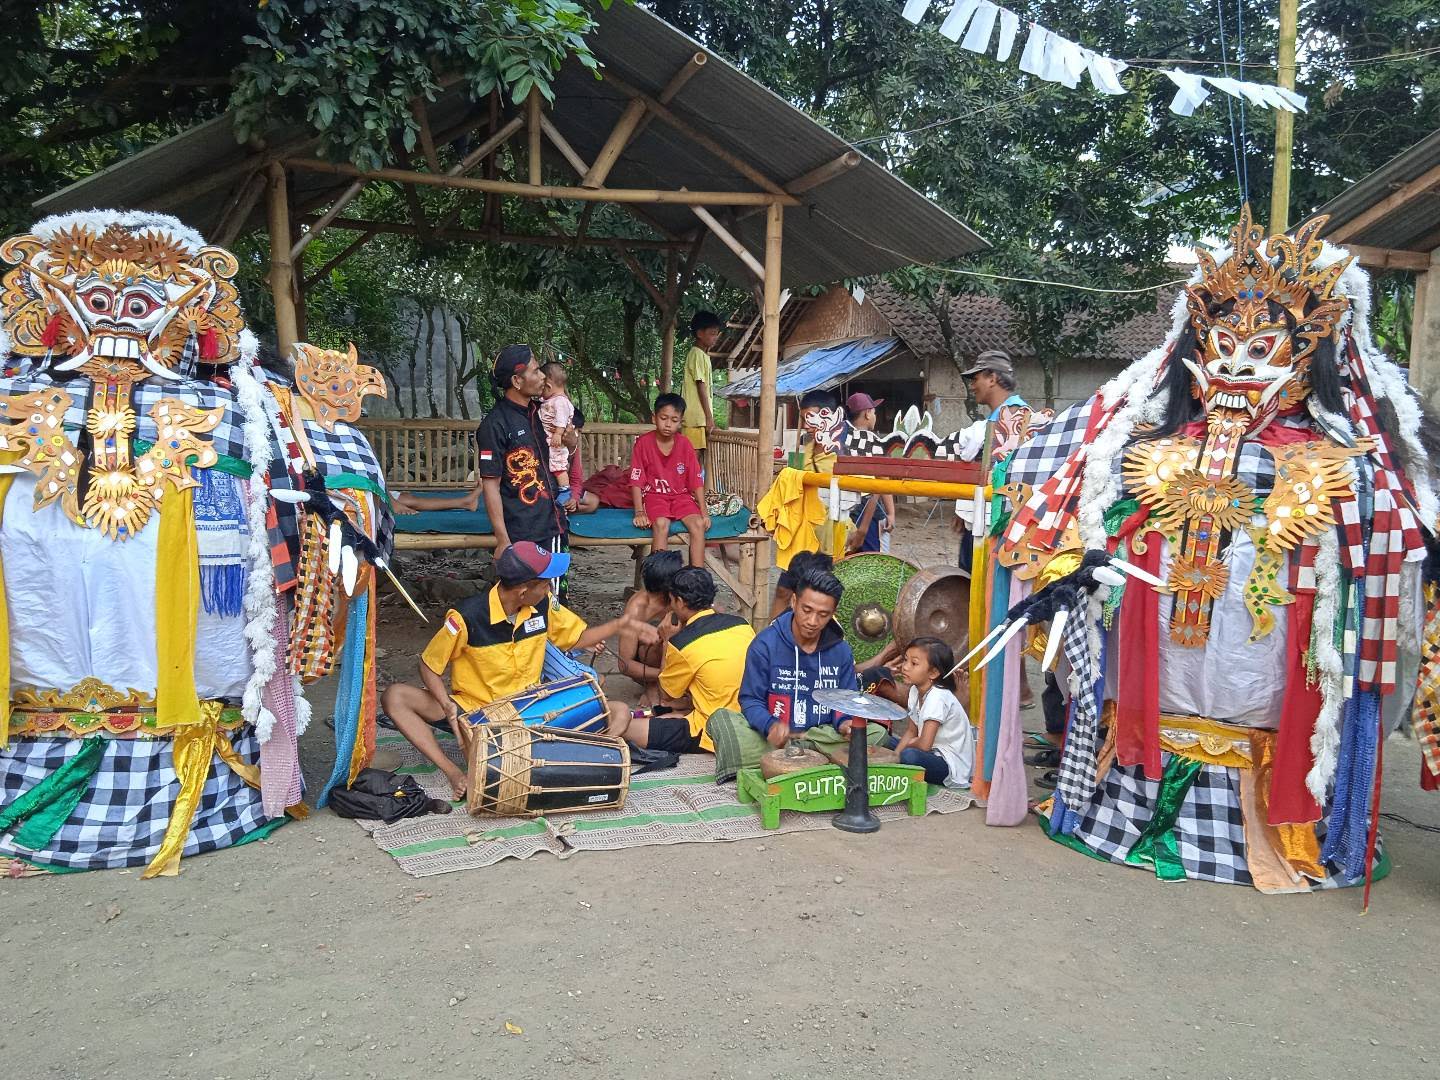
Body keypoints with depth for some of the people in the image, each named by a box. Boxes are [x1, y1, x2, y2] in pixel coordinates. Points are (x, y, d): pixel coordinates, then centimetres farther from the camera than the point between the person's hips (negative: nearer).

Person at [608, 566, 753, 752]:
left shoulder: (681, 643, -14)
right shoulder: (741, 624, 3)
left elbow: (667, 694, 5)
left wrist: (667, 641, 11)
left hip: (712, 735, -7)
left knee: (626, 728, -3)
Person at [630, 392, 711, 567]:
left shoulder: (685, 444, 0)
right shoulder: (643, 443, -6)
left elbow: (697, 481, 1)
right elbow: (636, 481, -7)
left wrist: (704, 511, -8)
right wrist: (639, 511, -18)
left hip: (681, 495, 3)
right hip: (654, 495, -2)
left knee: (698, 524, -24)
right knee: (661, 524, -33)